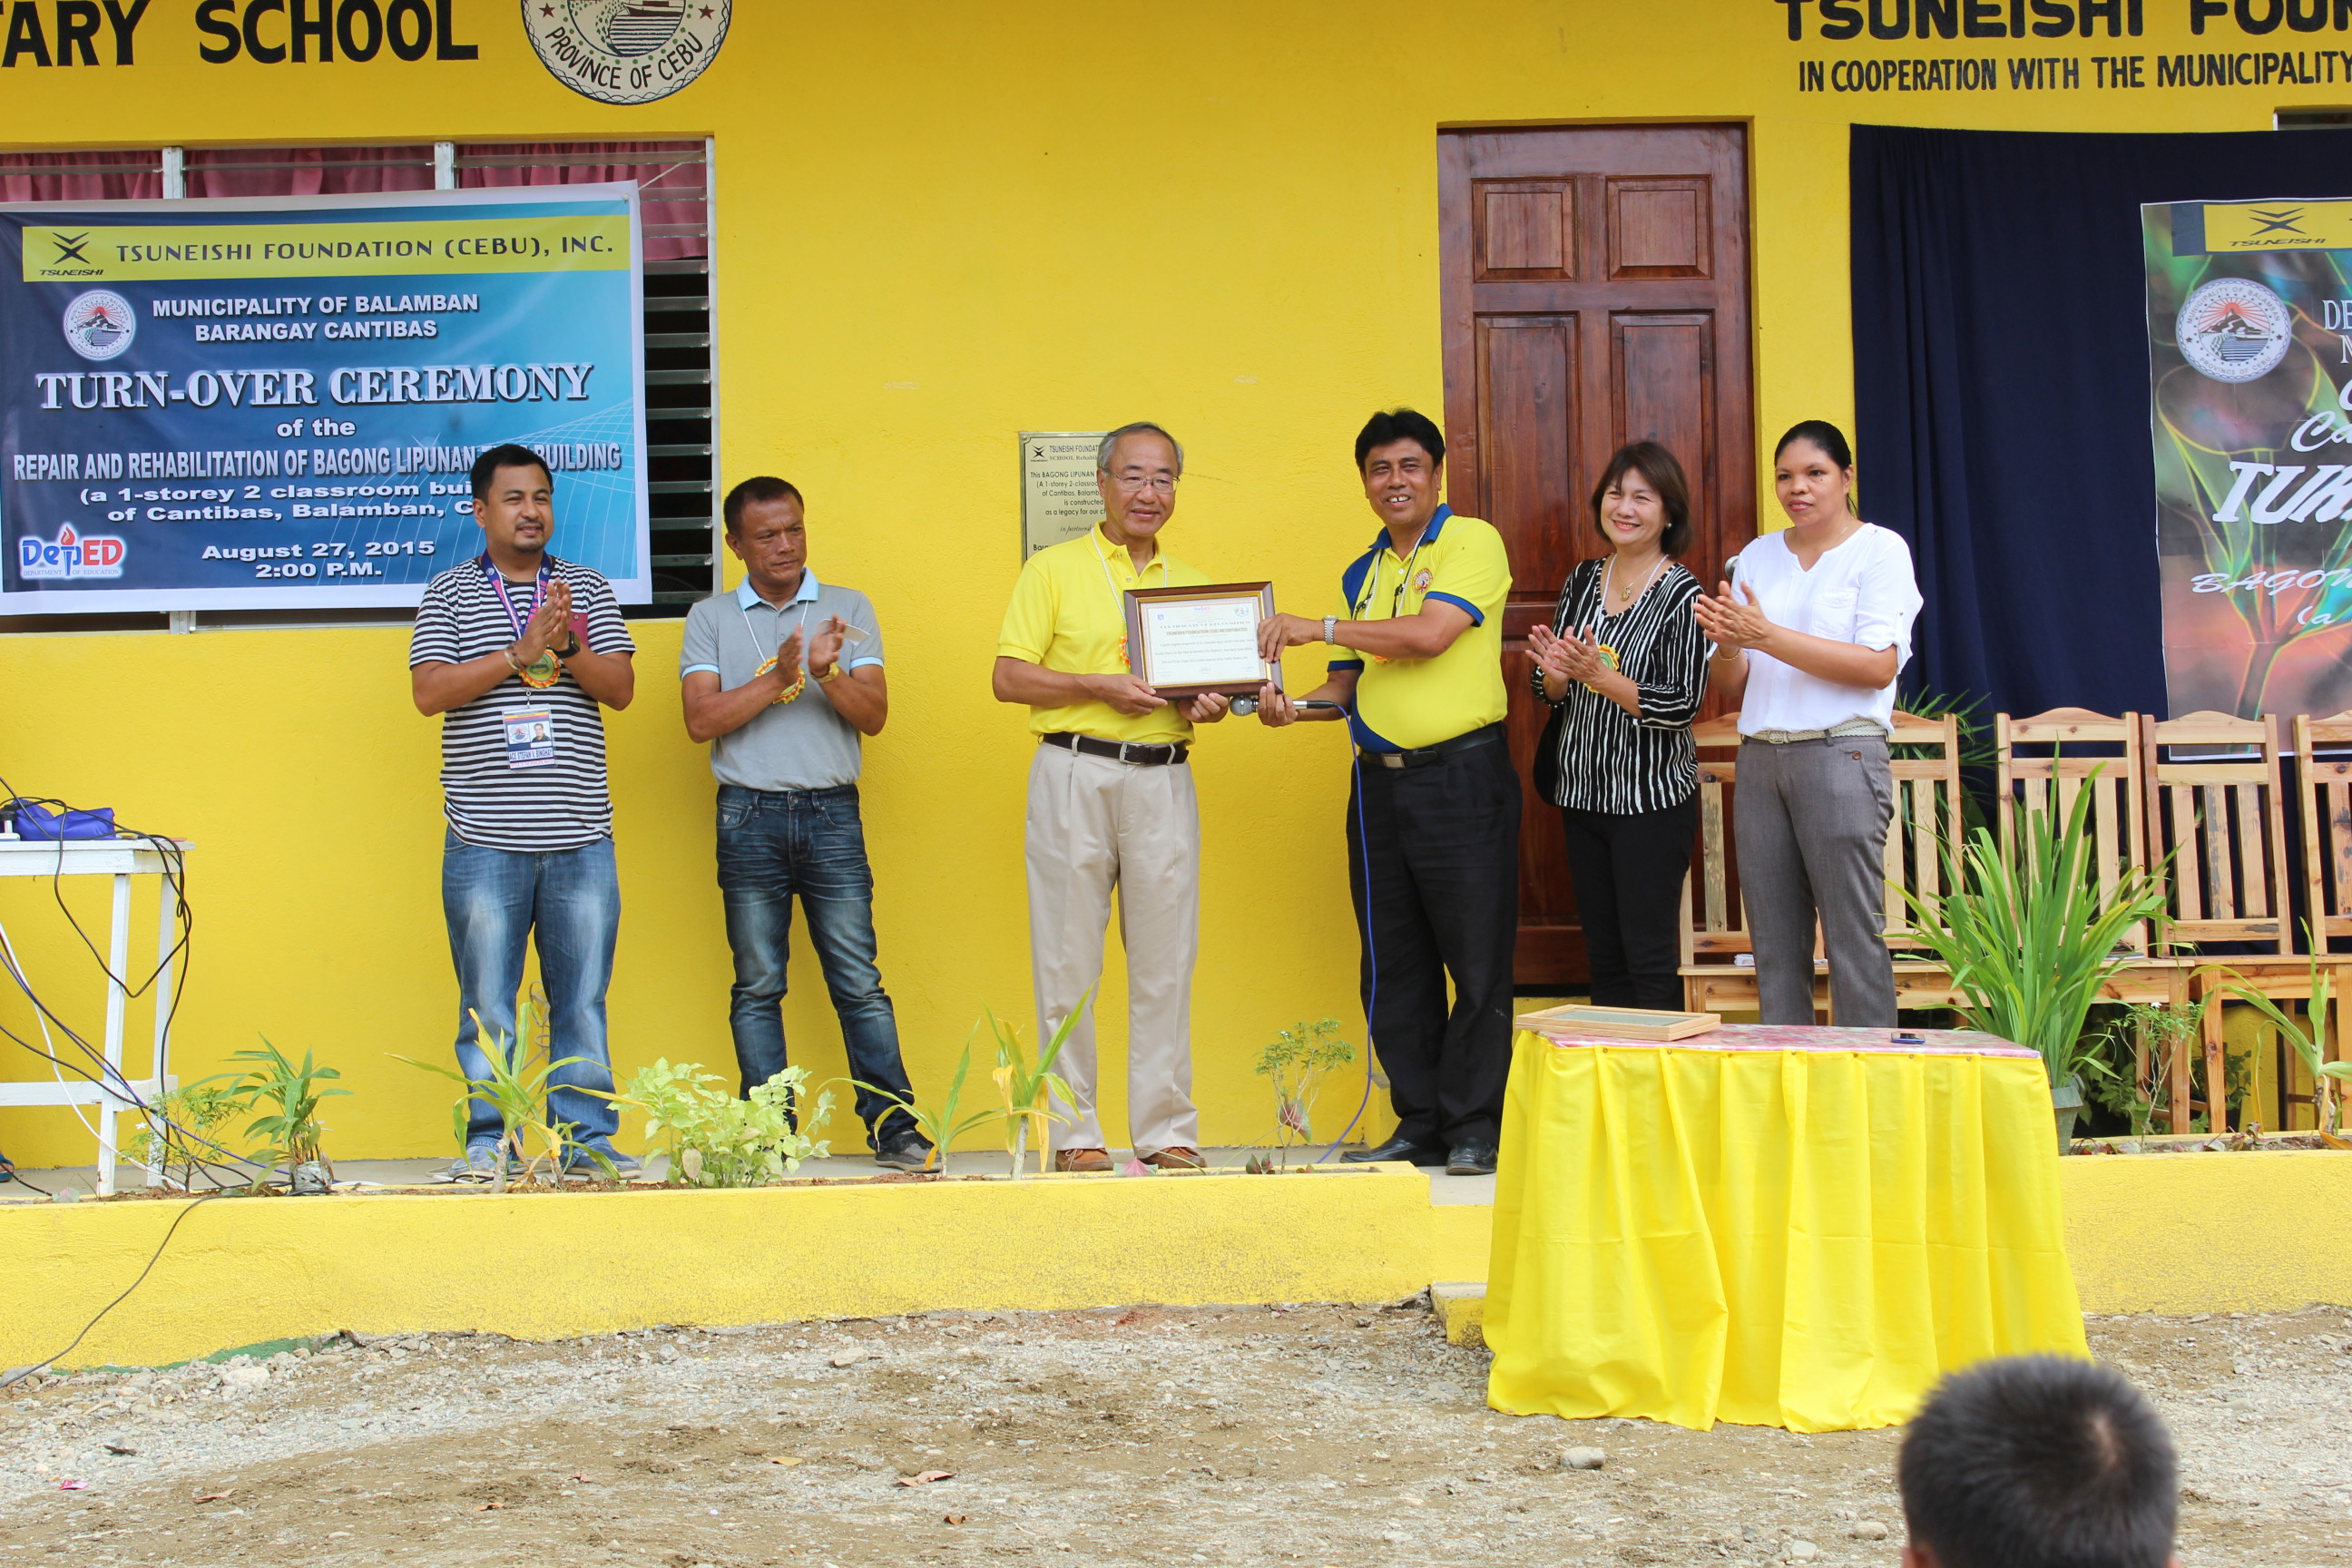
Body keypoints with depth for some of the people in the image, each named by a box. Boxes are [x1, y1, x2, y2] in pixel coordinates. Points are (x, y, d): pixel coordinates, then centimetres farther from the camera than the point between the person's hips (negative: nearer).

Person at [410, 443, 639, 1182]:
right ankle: (488, 1140, 9)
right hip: (485, 840, -2)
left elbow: (620, 688, 5)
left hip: (581, 836, 2)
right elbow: (429, 692, -5)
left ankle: (588, 1137, 10)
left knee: (582, 997, 4)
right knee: (487, 1003, 1)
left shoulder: (586, 589, 13)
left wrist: (565, 649, -13)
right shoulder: (450, 593, 7)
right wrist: (520, 653, -12)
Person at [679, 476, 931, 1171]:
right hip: (749, 814, 0)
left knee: (859, 981, -3)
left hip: (831, 809, 0)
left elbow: (874, 714, 3)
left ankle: (894, 1127, -2)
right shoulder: (710, 619, 10)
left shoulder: (849, 610, 12)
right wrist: (776, 681, -12)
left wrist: (828, 673, -14)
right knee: (757, 985, 2)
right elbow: (702, 718, -2)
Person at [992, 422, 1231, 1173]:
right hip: (1075, 776, -3)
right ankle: (1073, 1131, 6)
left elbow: (1207, 680, 22)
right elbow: (1008, 677, -2)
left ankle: (1167, 1131, 9)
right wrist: (1101, 687, -13)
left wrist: (1207, 705, -1)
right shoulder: (1053, 569, 4)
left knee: (1164, 963, 3)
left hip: (1164, 780, 3)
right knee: (1068, 962, -1)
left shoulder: (1189, 583, 18)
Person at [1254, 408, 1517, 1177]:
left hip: (1462, 774, -7)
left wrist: (1318, 627, -10)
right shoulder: (1361, 575, 17)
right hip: (1379, 781, 7)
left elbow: (1429, 635, -18)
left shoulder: (1473, 543, -3)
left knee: (1478, 961, -4)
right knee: (1395, 968, 8)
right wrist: (1294, 704, 0)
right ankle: (1419, 1124, 15)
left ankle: (1473, 1128, 2)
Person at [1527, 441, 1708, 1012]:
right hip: (1583, 793, 6)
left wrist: (1600, 676, -24)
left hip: (1652, 798, -6)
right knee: (1603, 957, 10)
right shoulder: (1582, 580, 9)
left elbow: (1683, 705, -14)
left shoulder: (1682, 595, -9)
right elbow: (1549, 693, 12)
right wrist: (1556, 673, -11)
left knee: (1651, 963, -5)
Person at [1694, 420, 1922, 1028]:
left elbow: (1879, 665, -12)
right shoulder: (1757, 557, 16)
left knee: (1854, 939, -7)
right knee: (1774, 944, 5)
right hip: (1760, 757, 6)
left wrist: (1769, 637, -16)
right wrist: (1727, 642, -8)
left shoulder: (1879, 550, 1)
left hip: (1841, 754, -5)